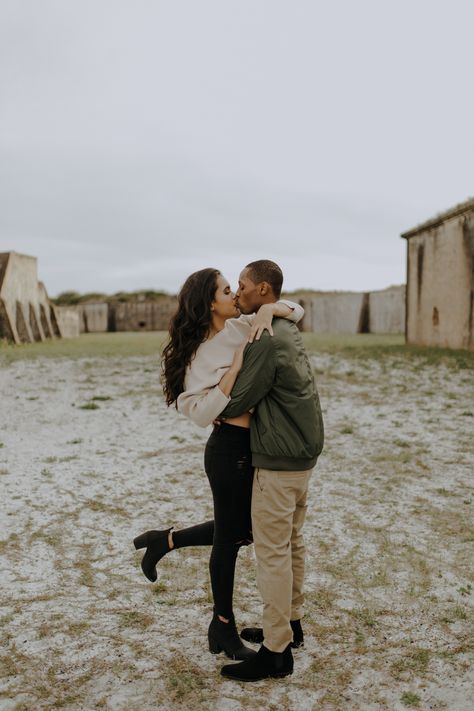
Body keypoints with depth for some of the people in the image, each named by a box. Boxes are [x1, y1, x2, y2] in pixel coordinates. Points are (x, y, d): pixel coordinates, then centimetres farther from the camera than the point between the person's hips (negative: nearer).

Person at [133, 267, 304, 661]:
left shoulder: (243, 327, 3)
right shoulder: (200, 354, -15)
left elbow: (296, 310, 7)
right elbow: (201, 413, -21)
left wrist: (269, 309, -14)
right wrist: (235, 369, -24)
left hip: (252, 447, 8)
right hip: (230, 450, -8)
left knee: (244, 530, 21)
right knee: (230, 537, 9)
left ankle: (165, 540, 33)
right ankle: (224, 629, 30)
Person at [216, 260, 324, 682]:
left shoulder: (267, 341, -20)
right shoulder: (290, 333, 12)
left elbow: (236, 403, -16)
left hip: (278, 462, -10)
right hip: (303, 456, 10)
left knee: (272, 553, -1)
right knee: (291, 544, 19)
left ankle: (276, 652, 10)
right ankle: (290, 623, 34)